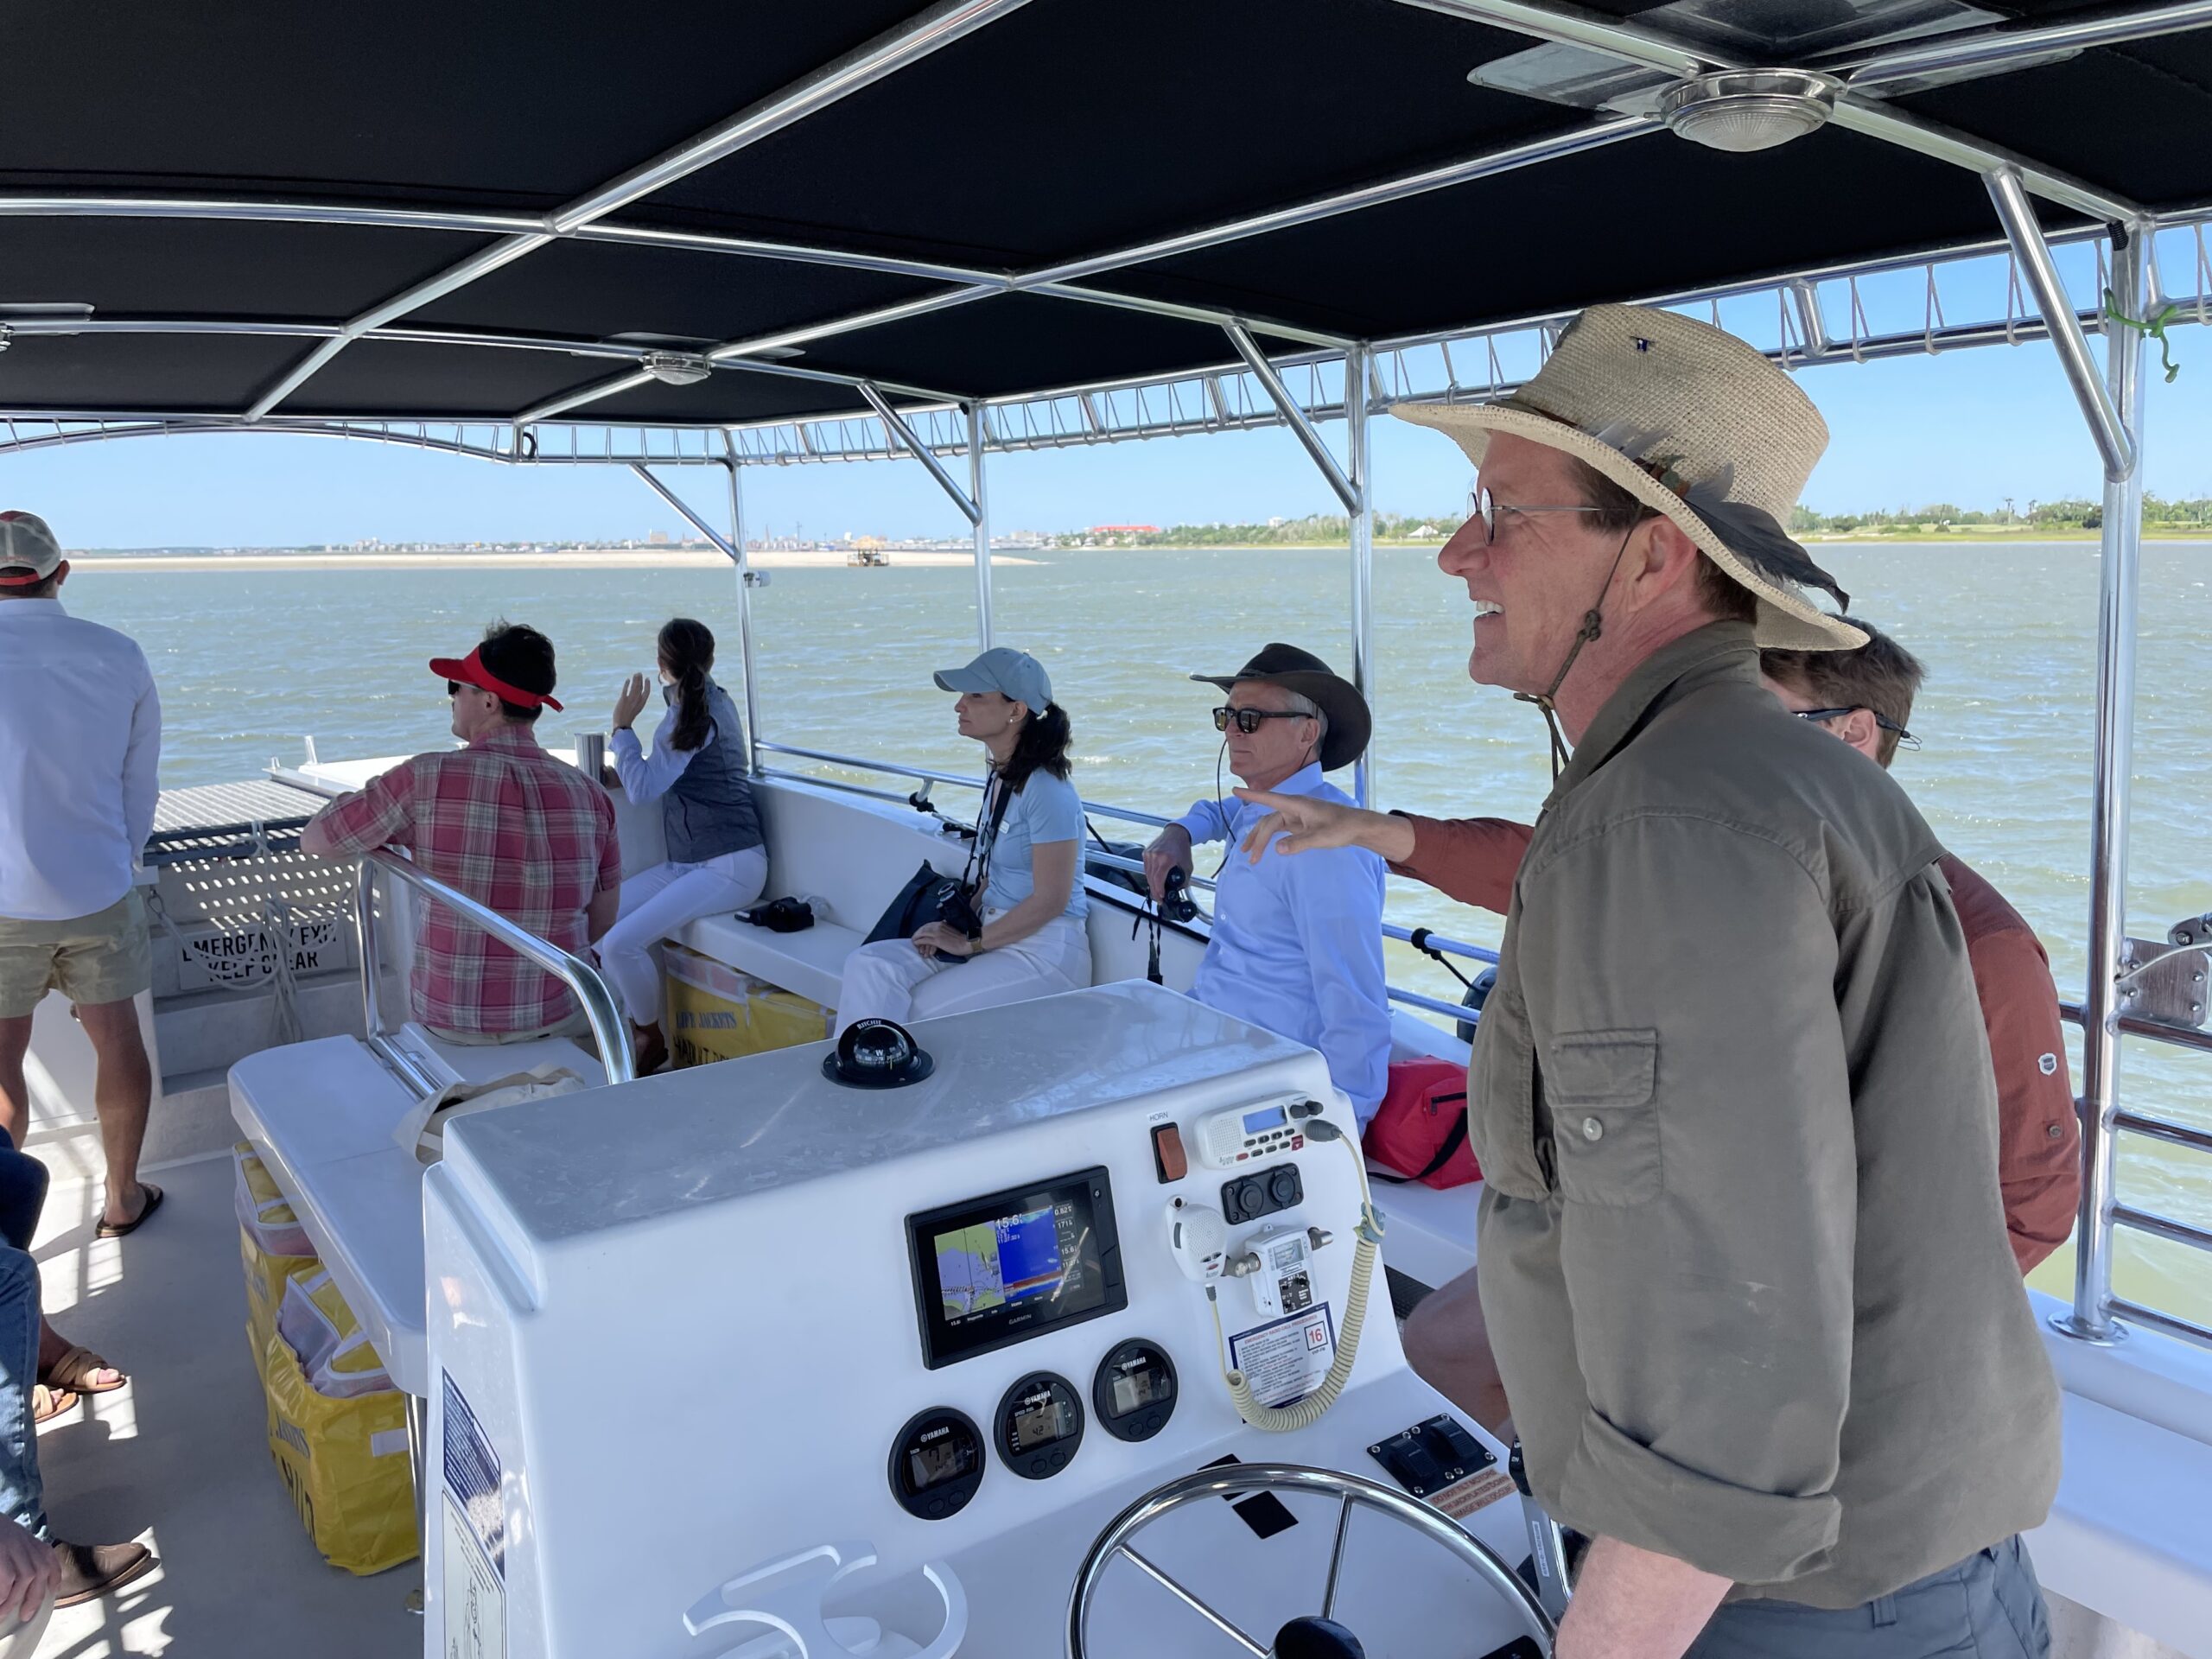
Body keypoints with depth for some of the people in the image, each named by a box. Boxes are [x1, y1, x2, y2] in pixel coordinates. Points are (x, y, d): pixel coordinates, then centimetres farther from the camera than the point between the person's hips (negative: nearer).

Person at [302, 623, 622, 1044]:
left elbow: (313, 839, -3)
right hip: (560, 1018, 2)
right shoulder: (589, 795, -9)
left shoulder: (427, 779, -17)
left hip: (451, 1021, -1)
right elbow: (600, 925, 1)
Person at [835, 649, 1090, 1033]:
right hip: (994, 936, 8)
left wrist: (970, 943, -12)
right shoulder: (999, 779, 12)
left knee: (921, 1013, -20)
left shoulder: (1047, 790, -16)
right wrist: (956, 924, 0)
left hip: (1044, 952, -8)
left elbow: (1051, 899, -18)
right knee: (868, 965, -11)